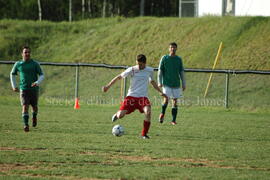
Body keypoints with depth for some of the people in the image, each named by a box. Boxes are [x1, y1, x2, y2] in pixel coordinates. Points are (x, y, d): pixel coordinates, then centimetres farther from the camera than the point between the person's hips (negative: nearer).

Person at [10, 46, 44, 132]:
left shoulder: (35, 64, -2)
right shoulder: (18, 64, 2)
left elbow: (42, 75, 0)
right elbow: (12, 74, 19)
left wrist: (37, 82, -20)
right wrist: (14, 85, 11)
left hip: (34, 89, 0)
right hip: (23, 89, 0)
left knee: (34, 107, 12)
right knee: (25, 107, -14)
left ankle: (34, 117, 45)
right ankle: (26, 125, -14)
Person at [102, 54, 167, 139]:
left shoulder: (150, 70, 5)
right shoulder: (132, 70, -5)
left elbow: (152, 82, 24)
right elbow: (119, 77, 3)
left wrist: (160, 92, 24)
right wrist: (108, 86, -2)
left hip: (143, 97, 1)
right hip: (131, 96, -1)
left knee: (148, 112, -29)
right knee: (120, 115, -13)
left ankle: (144, 134, -11)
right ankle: (117, 114, 29)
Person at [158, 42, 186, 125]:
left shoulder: (179, 59, 7)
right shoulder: (164, 58, 1)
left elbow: (181, 72, 12)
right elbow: (160, 71, 3)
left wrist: (183, 84, 9)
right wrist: (159, 82, -5)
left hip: (176, 84, 2)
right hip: (166, 84, -2)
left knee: (175, 101, 1)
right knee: (166, 99, -16)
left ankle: (174, 120, 6)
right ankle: (162, 114, 8)